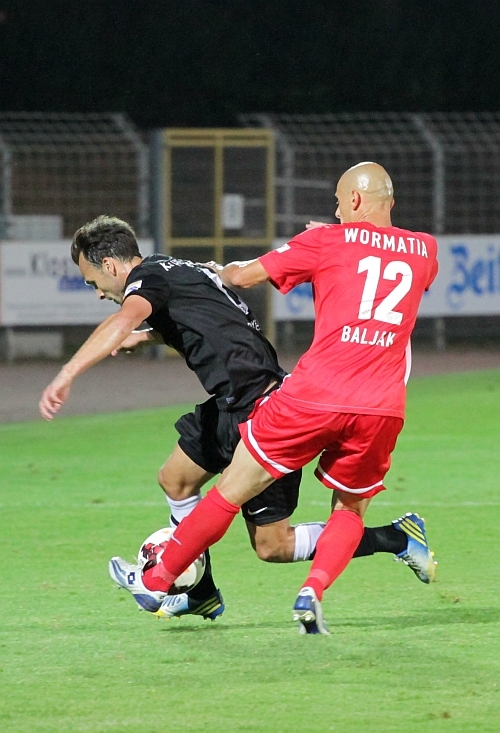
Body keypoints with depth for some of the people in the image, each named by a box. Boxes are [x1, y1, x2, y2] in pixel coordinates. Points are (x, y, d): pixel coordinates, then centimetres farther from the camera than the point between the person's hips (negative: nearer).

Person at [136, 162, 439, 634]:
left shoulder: (329, 241, 4)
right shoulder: (424, 251, 14)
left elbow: (245, 276, 9)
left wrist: (221, 272, 31)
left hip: (315, 396, -3)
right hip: (382, 409, 3)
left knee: (234, 489, 9)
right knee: (351, 508, 20)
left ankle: (157, 579, 19)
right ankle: (312, 592, -5)